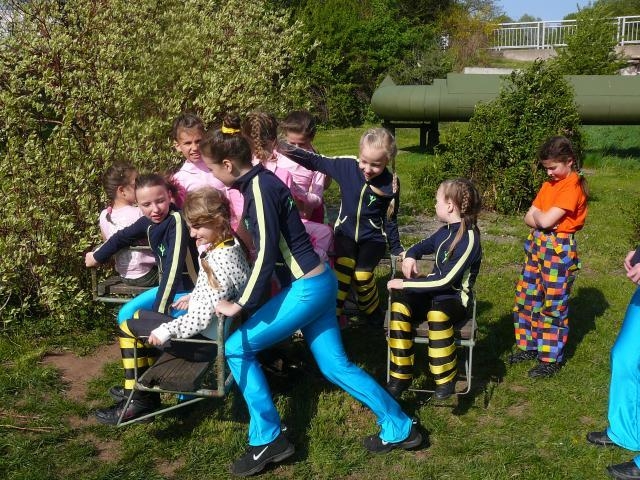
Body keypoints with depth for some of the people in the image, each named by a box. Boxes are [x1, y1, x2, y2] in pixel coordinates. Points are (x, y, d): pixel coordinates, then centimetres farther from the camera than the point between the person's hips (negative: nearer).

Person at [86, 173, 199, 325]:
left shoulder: (177, 221, -26)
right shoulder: (148, 222, -2)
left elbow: (174, 267, -33)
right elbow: (122, 237, 18)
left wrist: (159, 312, -34)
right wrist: (97, 257, 32)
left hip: (191, 291, -8)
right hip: (170, 287, 8)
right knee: (126, 314, 8)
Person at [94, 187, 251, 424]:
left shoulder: (221, 260, -28)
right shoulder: (229, 245, 1)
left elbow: (203, 317, -29)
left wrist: (167, 330, -23)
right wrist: (193, 296, 11)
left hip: (206, 340, -10)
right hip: (210, 328, 10)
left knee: (128, 328, 3)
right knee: (139, 316, 22)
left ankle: (138, 401, 13)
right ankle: (145, 386, 29)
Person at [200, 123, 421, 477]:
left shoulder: (259, 188, -18)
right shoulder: (259, 181, 11)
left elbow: (266, 253, -22)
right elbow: (265, 243, 23)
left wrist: (240, 305, -18)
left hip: (307, 288, -10)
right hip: (315, 284, 10)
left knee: (236, 348, -3)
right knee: (335, 366, 14)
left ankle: (267, 440, 4)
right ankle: (399, 428, 22)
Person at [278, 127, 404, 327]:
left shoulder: (390, 184, -13)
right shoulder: (347, 166, -12)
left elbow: (390, 219, -1)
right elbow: (314, 161, -11)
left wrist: (396, 248, 5)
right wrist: (282, 148, -22)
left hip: (373, 237, -1)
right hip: (345, 231, 1)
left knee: (362, 275, -10)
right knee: (343, 266, -18)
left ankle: (373, 314, 16)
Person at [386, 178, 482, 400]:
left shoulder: (469, 238, -17)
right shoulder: (445, 231, 7)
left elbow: (445, 280, -24)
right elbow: (423, 246, 26)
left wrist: (405, 284, -20)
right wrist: (410, 257, 1)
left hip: (455, 297, -7)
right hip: (434, 290, 7)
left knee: (437, 311, -40)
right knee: (400, 301, -23)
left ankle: (446, 379, -22)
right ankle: (401, 375, -21)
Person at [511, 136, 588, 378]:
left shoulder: (573, 186, -16)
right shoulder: (549, 184, 11)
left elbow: (545, 220, -21)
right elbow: (529, 218, 7)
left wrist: (538, 215, 0)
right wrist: (544, 218, -12)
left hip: (559, 248, -8)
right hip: (537, 244, 8)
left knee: (554, 305, 1)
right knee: (526, 297, 14)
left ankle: (551, 359, 13)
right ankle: (529, 346, 29)